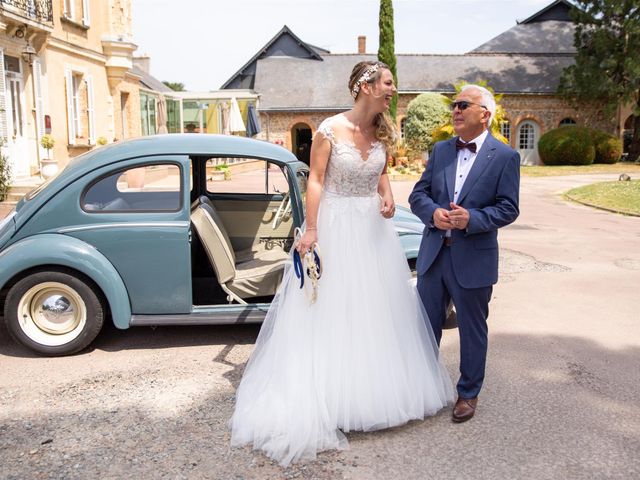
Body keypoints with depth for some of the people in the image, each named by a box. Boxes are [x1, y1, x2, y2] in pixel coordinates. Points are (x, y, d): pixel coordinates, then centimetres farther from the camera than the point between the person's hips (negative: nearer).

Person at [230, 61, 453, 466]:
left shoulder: (383, 132, 2)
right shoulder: (331, 129, -14)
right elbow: (315, 180, -11)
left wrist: (388, 197, -5)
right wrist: (311, 231, -14)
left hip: (373, 227, 6)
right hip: (336, 225, -5)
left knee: (378, 307, 13)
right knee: (331, 309, 5)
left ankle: (377, 388, 33)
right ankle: (331, 395, 21)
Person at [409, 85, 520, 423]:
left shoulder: (505, 156, -5)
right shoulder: (440, 150, 8)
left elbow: (508, 208, -9)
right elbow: (418, 194, 6)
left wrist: (472, 218, -24)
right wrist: (432, 213, -15)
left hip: (473, 259, -4)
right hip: (433, 255, 4)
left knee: (472, 330, 12)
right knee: (426, 326, 15)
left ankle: (468, 393, 31)